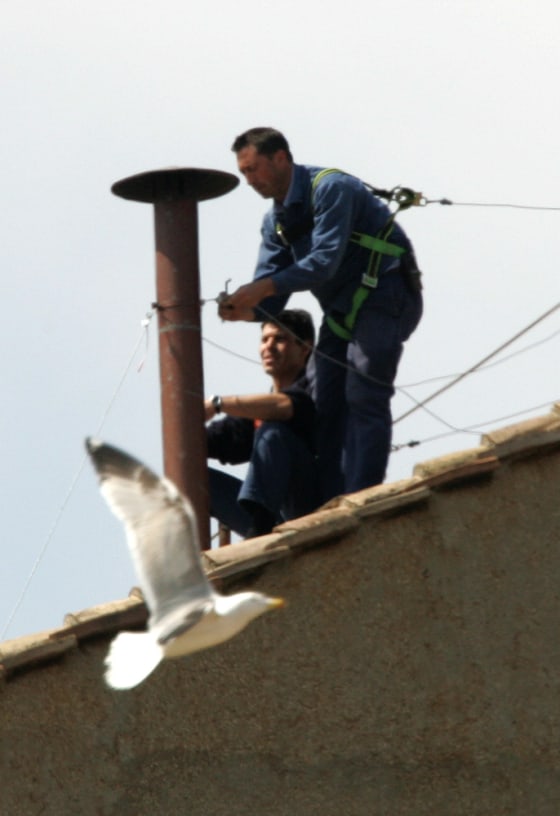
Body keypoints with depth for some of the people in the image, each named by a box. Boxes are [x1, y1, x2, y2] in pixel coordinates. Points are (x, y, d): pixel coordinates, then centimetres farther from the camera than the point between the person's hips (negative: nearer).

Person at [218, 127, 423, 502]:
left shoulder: (330, 189, -16)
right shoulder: (276, 221, 9)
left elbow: (325, 261, -27)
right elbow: (270, 301, 5)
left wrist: (261, 288, -32)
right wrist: (244, 309, -19)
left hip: (385, 295, -9)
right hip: (343, 309, 9)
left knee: (364, 399, -16)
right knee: (327, 404, 3)